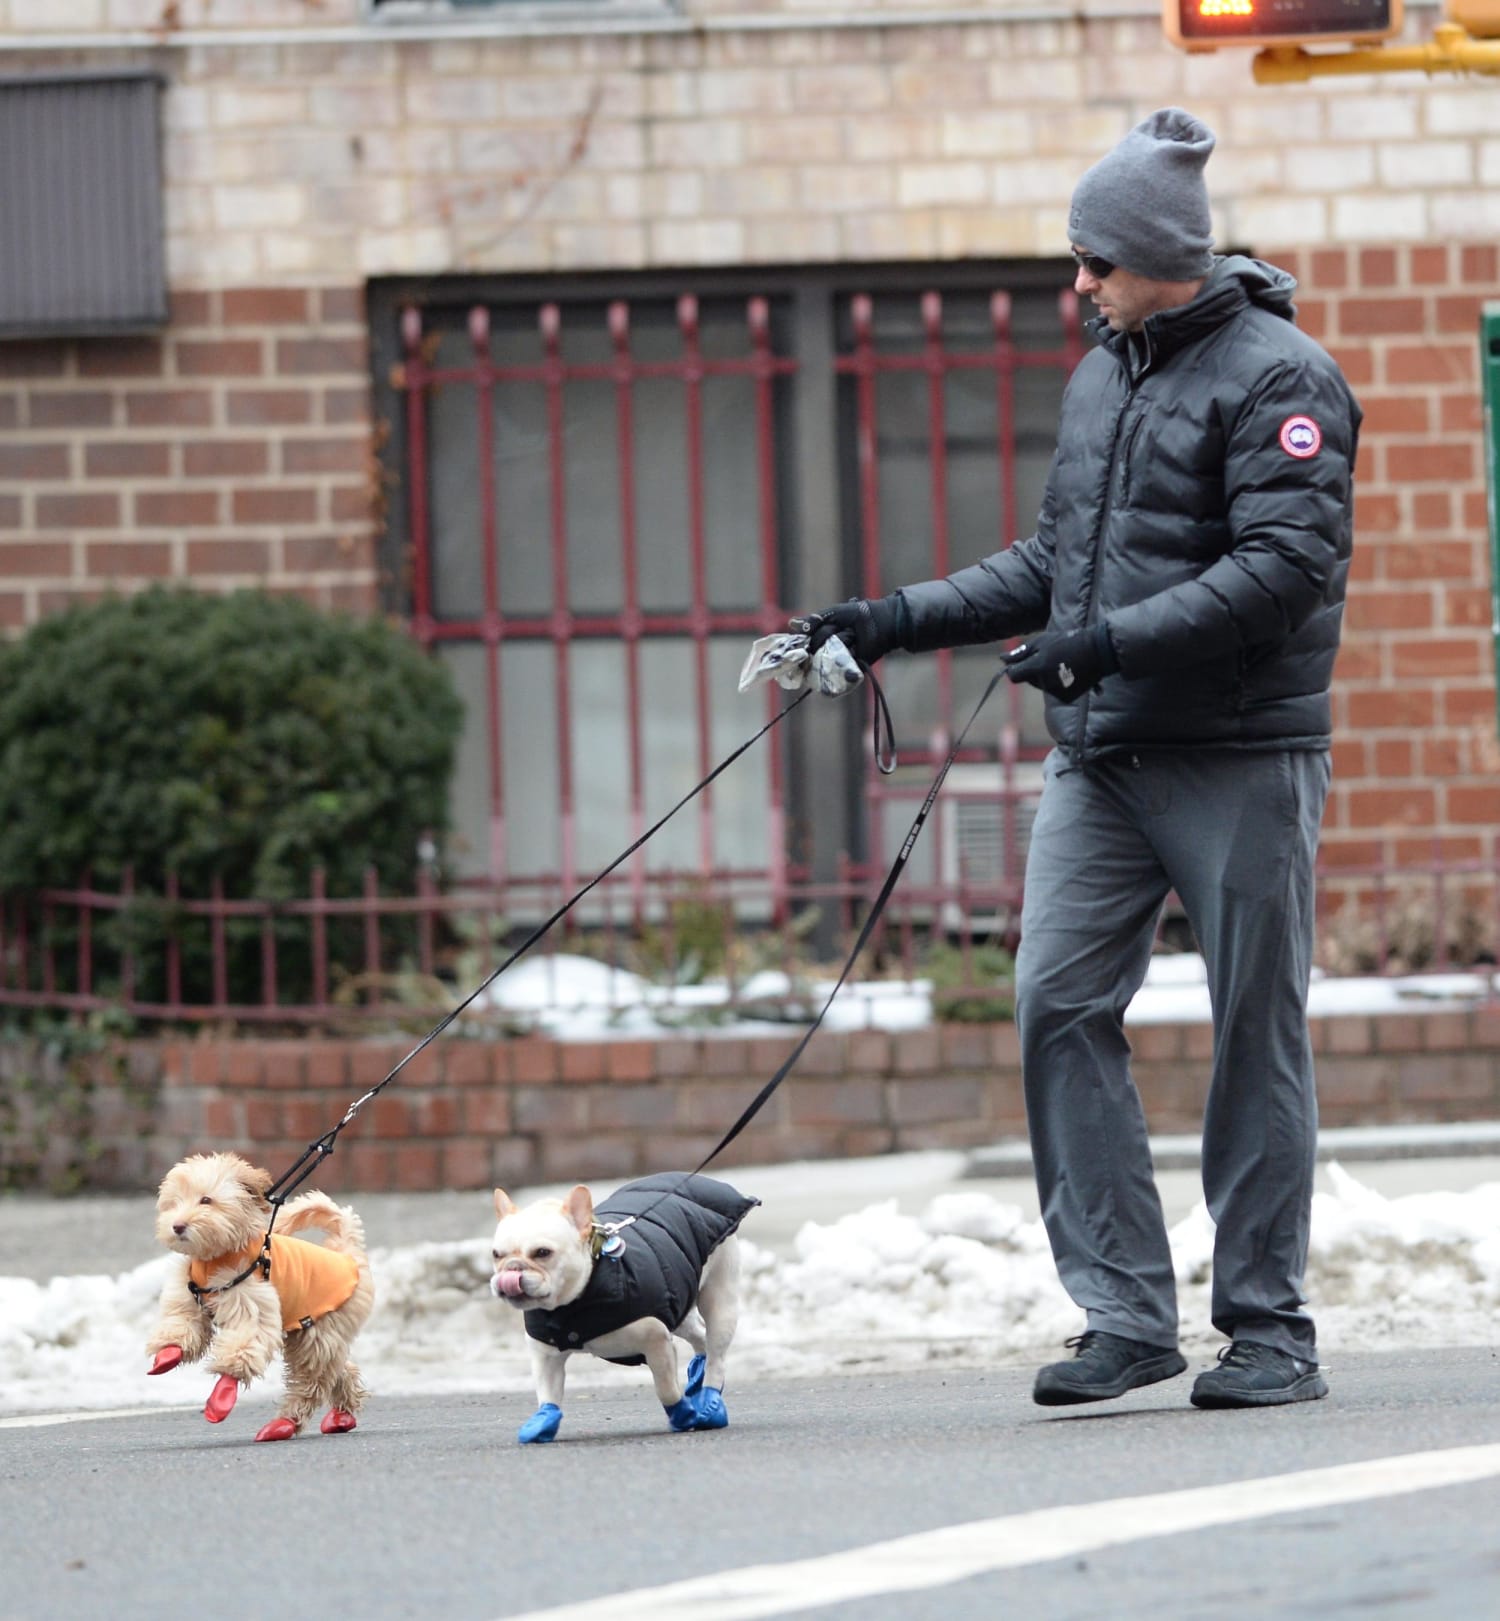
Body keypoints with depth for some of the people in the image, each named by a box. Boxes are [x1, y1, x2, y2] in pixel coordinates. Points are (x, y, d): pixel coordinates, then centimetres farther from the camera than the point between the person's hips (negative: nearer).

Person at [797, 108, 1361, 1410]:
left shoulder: (1278, 378, -7)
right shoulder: (1102, 375, 16)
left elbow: (1286, 566, -17)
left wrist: (1115, 641, -23)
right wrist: (901, 620, 14)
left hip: (1242, 760, -7)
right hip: (1099, 760, 7)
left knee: (1258, 1033, -1)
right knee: (1062, 1004, -6)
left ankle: (1270, 1327, 6)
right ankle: (1127, 1312, -4)